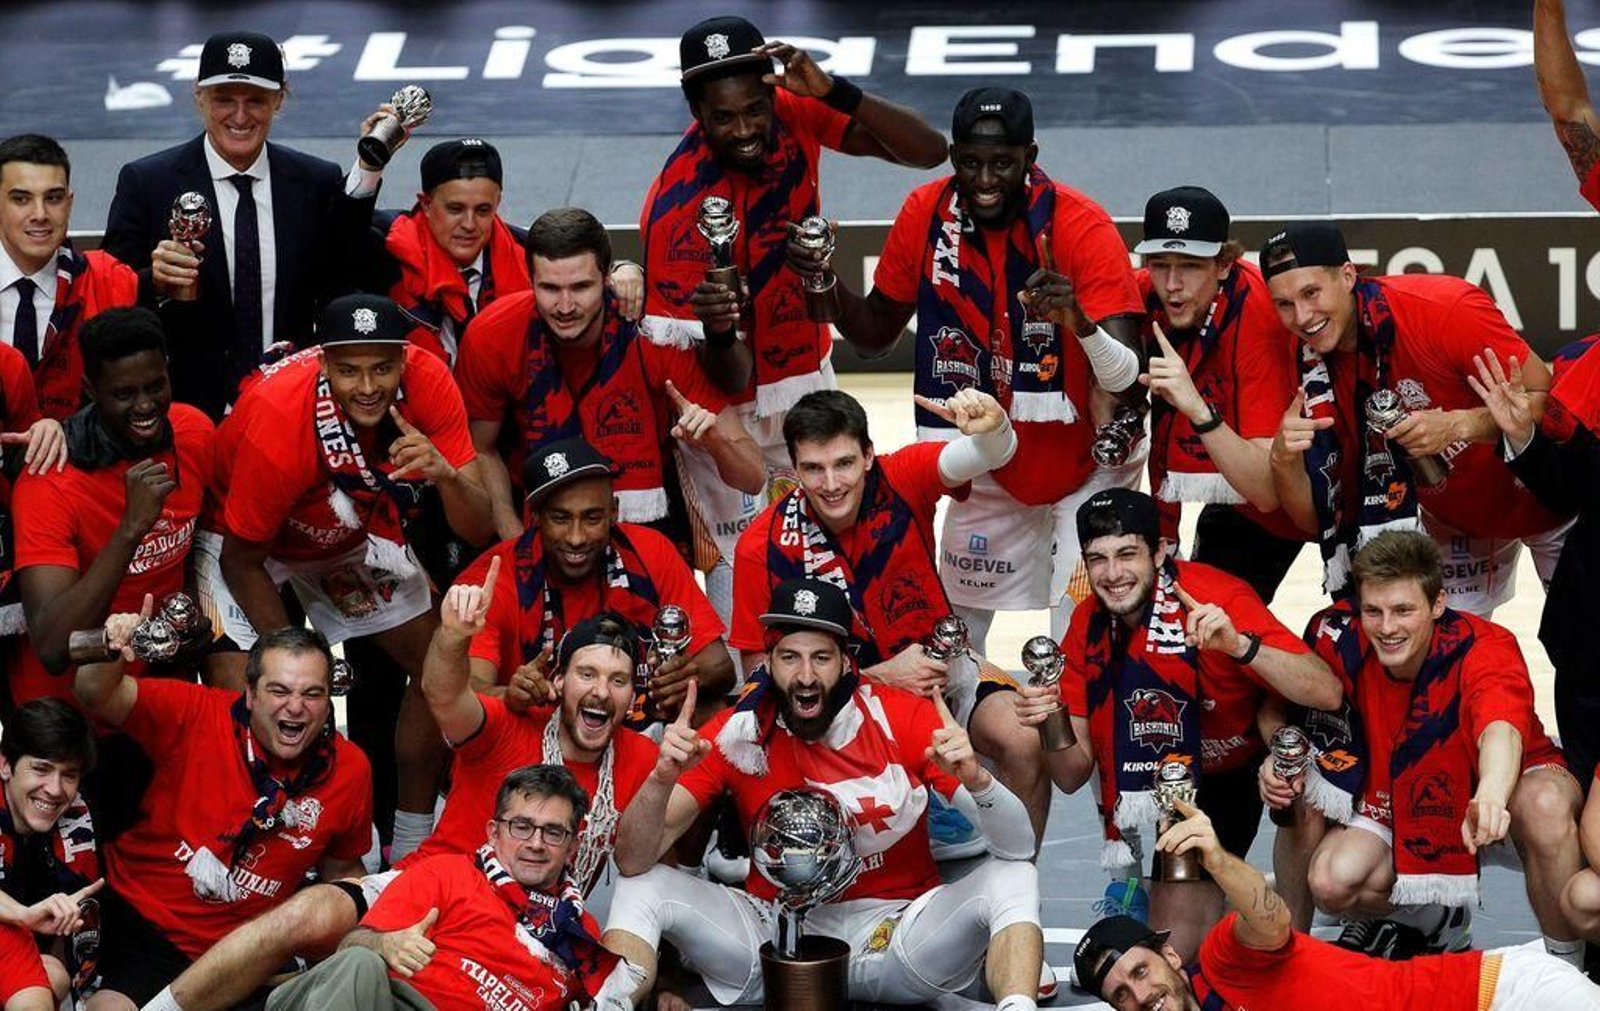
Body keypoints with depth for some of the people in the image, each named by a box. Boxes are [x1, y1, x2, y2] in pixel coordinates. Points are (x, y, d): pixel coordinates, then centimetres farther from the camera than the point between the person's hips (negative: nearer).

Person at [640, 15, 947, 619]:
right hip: (735, 412, -6)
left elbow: (929, 152, -21)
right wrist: (718, 333, -54)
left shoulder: (792, 115, -16)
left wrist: (832, 92, -34)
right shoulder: (680, 208, -31)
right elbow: (729, 381, -29)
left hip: (811, 377, 6)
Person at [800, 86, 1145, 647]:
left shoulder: (1081, 226, -25)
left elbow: (1129, 381, -31)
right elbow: (876, 332, 2)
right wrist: (828, 286, -17)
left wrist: (1080, 323, -51)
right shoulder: (925, 215, -13)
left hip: (1084, 463, -4)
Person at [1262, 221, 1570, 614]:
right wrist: (1283, 460, -31)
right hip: (1451, 519, 4)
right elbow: (1314, 520, -11)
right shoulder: (1312, 373, -13)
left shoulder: (1444, 308, -31)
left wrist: (1459, 425, -40)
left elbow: (1547, 398, -27)